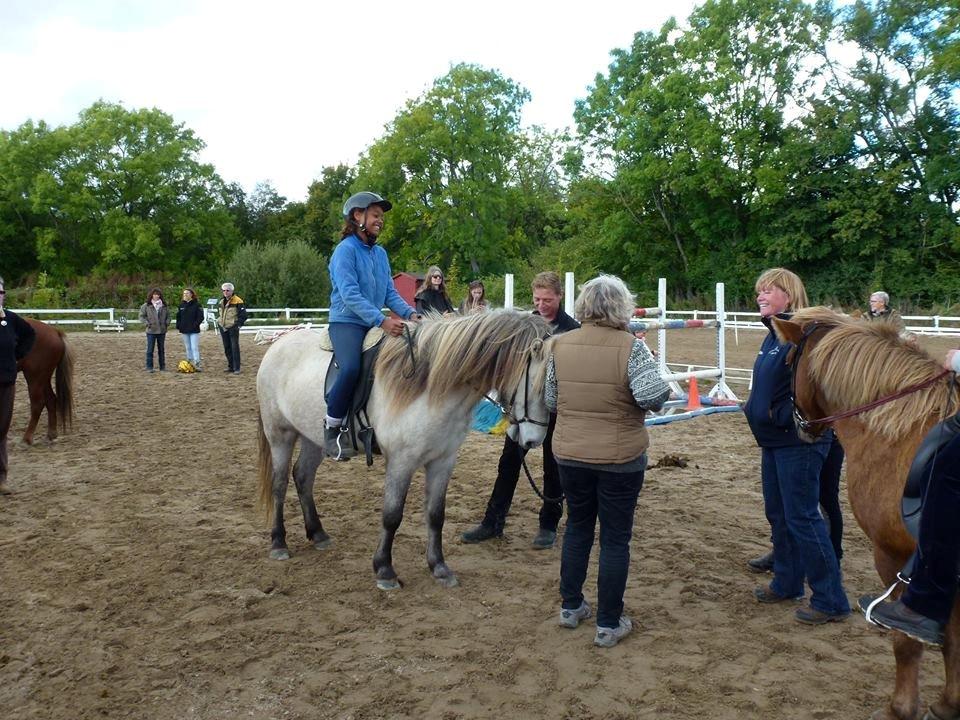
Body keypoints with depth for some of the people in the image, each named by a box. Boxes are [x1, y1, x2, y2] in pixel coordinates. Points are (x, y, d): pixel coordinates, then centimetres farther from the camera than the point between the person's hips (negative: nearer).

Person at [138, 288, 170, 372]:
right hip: (151, 331, -3)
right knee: (150, 349, -1)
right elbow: (142, 316, 0)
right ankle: (149, 367, 4)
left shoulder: (164, 306, 7)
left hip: (162, 331, 3)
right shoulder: (146, 306, -2)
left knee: (161, 349, 11)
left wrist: (167, 322, 0)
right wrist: (147, 323, -11)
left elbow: (168, 315, 15)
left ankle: (162, 367, 18)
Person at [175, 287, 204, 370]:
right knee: (187, 348, 10)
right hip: (184, 330, 5)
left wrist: (195, 325, -15)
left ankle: (196, 364, -9)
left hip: (194, 331, -5)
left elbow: (200, 317, -6)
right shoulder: (181, 305, 10)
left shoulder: (196, 304, -5)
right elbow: (178, 317, 15)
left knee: (195, 347, -8)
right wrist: (179, 327, 6)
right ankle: (190, 363, 17)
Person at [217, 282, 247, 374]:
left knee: (235, 348, -8)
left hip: (233, 328, -7)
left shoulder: (237, 301, -10)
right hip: (223, 328, 7)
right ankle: (230, 366, 20)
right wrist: (218, 321, 16)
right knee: (227, 348, 11)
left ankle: (236, 368, -6)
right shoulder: (222, 301, 13)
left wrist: (238, 324, -12)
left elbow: (243, 314, -10)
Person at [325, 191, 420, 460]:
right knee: (351, 369, -34)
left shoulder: (380, 253, 15)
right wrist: (381, 320, -29)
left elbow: (390, 292, 12)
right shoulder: (346, 249, -8)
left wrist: (409, 313, -8)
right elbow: (350, 295, -18)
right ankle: (332, 429, -16)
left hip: (376, 324, 8)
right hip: (347, 322, -8)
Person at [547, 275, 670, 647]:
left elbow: (550, 401, 5)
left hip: (571, 454, 4)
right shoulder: (631, 347, -15)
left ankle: (570, 606, 33)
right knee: (616, 537, 8)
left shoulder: (560, 345, -3)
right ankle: (608, 624, 17)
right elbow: (652, 396, -25)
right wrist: (664, 388, -3)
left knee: (577, 527, 21)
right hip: (621, 457, -4)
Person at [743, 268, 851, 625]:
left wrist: (780, 416, -23)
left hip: (798, 441, -10)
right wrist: (755, 408, 10)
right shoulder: (773, 337, 12)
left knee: (802, 517, -4)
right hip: (772, 440, 10)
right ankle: (787, 583, 32)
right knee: (777, 513, 18)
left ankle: (830, 600, 7)